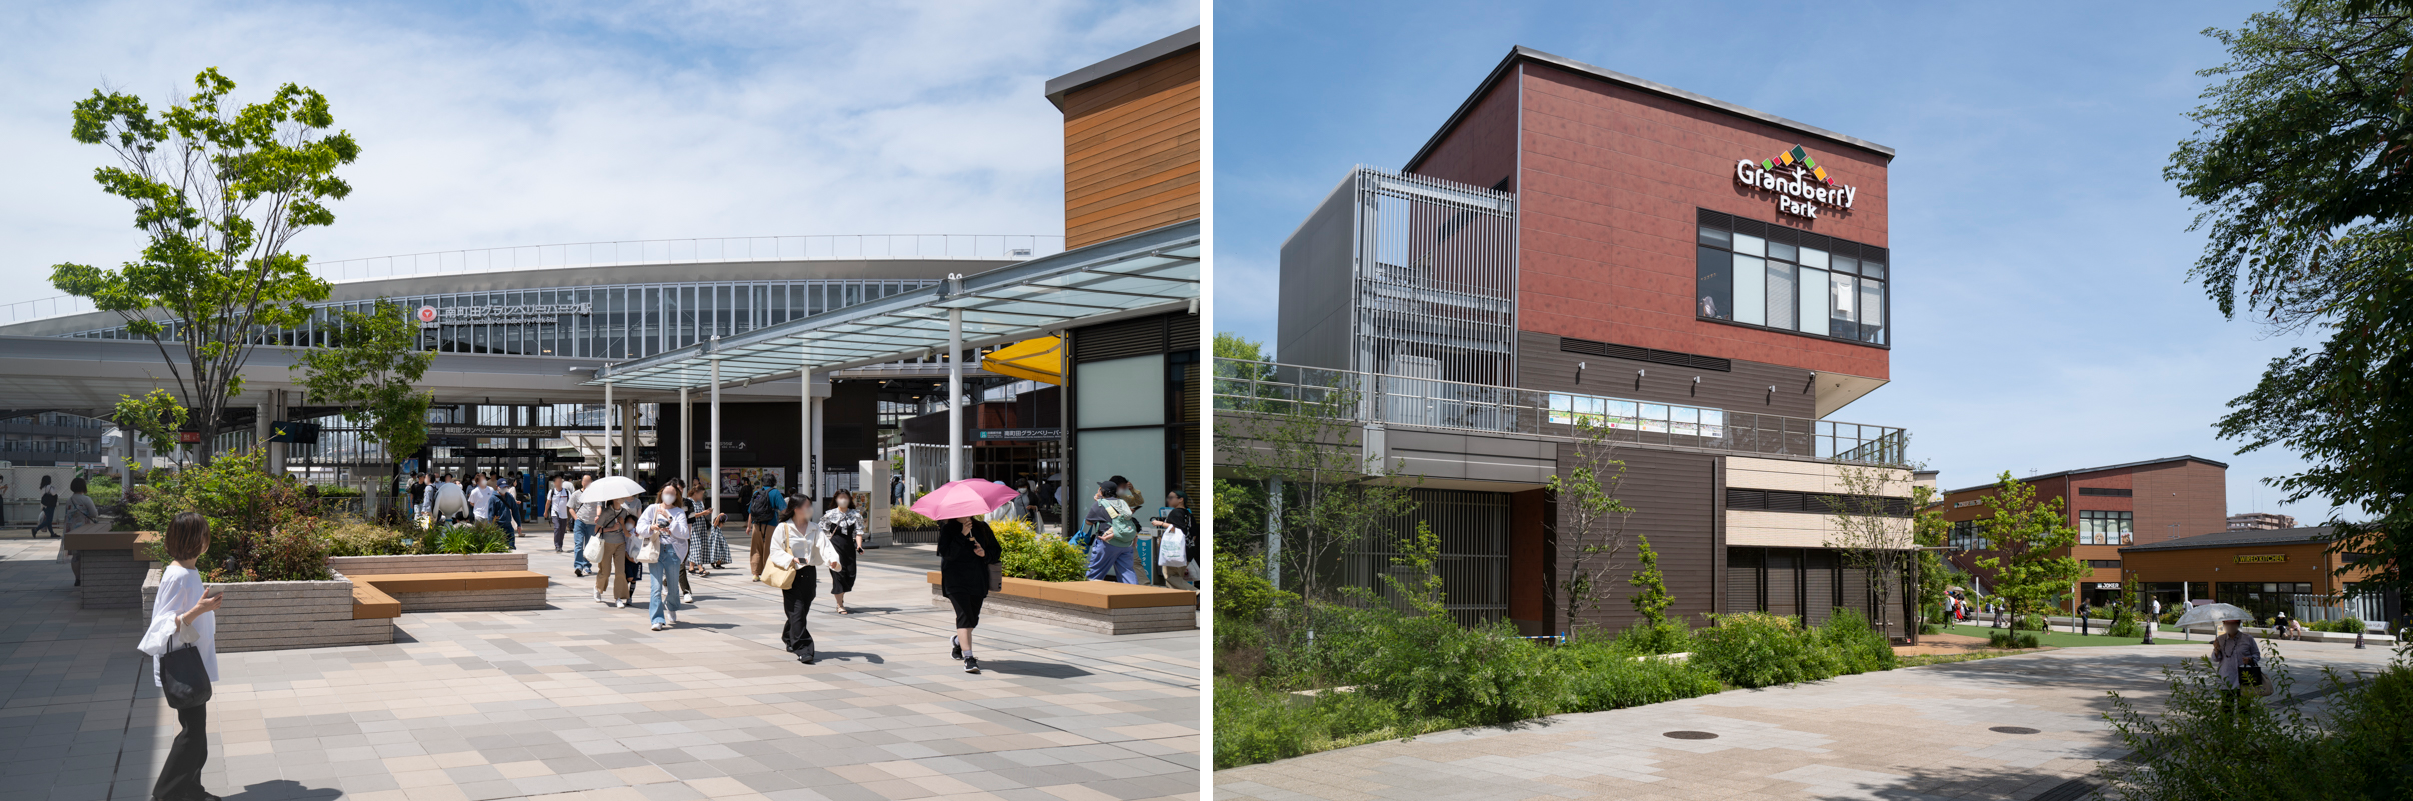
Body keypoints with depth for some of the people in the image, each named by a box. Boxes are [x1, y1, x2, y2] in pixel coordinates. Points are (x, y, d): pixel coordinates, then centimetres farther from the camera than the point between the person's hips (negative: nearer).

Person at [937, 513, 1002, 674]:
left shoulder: (982, 527, 8)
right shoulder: (947, 529, -2)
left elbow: (997, 551, 12)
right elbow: (947, 553, -17)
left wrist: (985, 554, -9)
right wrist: (962, 535, -22)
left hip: (978, 581, 5)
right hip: (956, 580, -4)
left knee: (973, 618, 13)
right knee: (965, 617, -17)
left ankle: (958, 641, 44)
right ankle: (968, 658, -22)